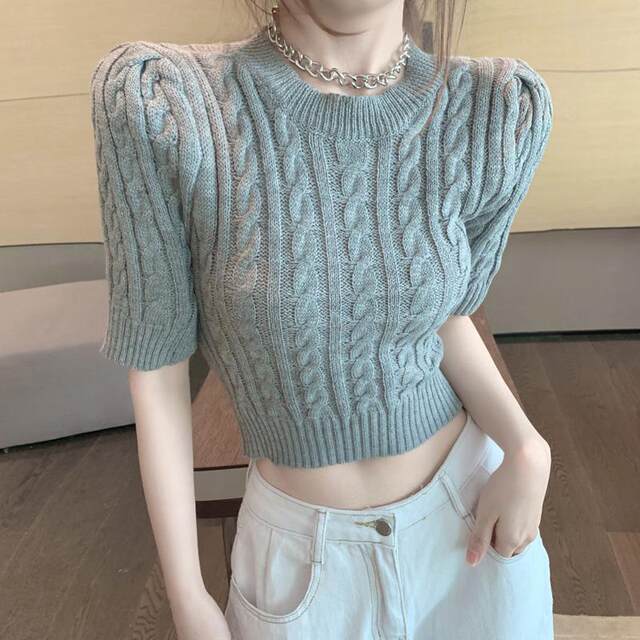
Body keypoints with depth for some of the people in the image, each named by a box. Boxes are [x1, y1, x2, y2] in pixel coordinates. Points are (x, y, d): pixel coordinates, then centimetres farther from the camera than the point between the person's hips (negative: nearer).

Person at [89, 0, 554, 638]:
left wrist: (527, 453, -14)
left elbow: (443, 312, 1)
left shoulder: (497, 111, -14)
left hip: (473, 505, 3)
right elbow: (153, 368, -13)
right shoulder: (155, 100, -22)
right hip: (307, 549, -2)